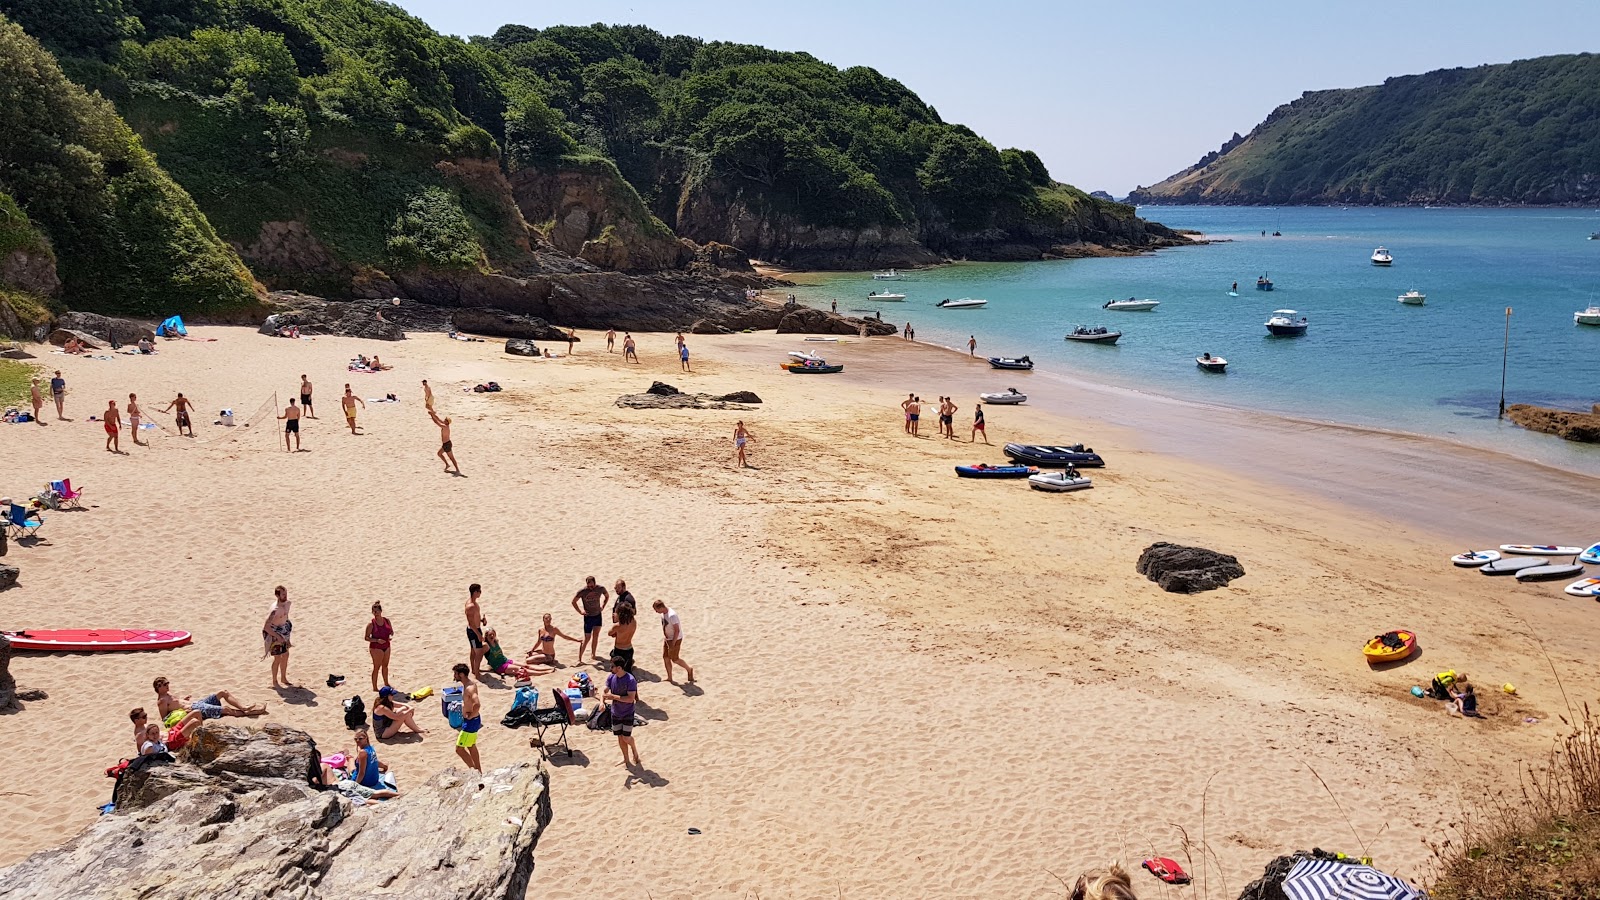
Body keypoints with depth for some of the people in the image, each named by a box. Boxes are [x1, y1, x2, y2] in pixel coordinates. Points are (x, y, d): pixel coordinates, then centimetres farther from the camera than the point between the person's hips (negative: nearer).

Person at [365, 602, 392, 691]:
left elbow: (391, 631, 13)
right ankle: (374, 687, 12)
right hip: (376, 648, -6)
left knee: (385, 666, 20)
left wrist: (391, 635, -10)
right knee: (377, 667, 2)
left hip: (386, 646, 6)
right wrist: (377, 640, -25)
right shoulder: (371, 624, -14)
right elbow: (366, 638, -13)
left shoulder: (386, 621, 1)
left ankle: (386, 684, 36)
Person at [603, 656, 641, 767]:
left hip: (628, 713, -5)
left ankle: (635, 751, 24)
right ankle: (626, 759, 28)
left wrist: (614, 697, -28)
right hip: (615, 713, 5)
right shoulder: (611, 678, -4)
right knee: (620, 737, 11)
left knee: (626, 738, -5)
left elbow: (631, 699, -25)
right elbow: (605, 691, -2)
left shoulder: (630, 680, -22)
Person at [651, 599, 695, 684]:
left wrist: (672, 644, -24)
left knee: (675, 659, 1)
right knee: (665, 657, 7)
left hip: (675, 639, -9)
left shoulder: (671, 615, -30)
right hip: (667, 638, 9)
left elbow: (677, 630, -28)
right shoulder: (663, 613, -3)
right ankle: (669, 678, 16)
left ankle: (689, 669, 24)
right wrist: (665, 637, 17)